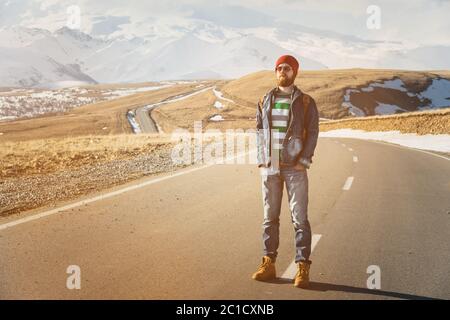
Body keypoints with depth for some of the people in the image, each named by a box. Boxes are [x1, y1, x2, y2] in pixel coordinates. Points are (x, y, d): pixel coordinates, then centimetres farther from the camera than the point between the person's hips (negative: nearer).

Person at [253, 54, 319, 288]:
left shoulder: (306, 102, 2)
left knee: (299, 217, -4)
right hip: (269, 167, 3)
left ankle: (302, 267, 0)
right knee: (270, 216, 7)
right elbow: (259, 131, 13)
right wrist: (261, 160, 3)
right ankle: (268, 264, 13)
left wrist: (304, 161, -11)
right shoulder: (265, 101, 11)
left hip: (294, 166, -3)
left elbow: (312, 133, -2)